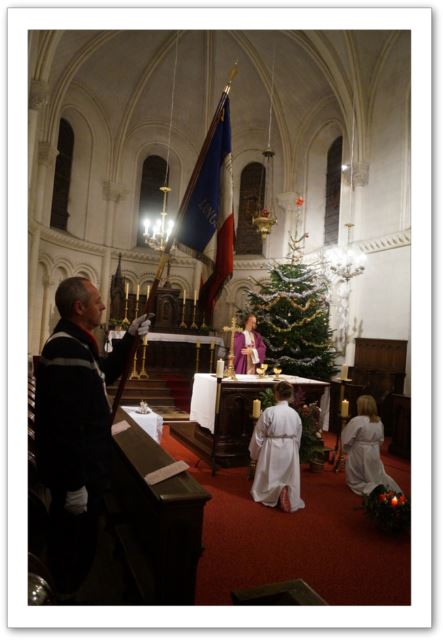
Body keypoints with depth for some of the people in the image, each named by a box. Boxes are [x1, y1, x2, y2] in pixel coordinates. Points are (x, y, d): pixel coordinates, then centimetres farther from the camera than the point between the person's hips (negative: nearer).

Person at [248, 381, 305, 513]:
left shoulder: (269, 411, -14)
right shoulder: (295, 413, -3)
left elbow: (259, 435, -7)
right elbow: (298, 437, 9)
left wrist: (254, 453, 7)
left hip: (272, 450, -3)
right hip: (290, 450, 3)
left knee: (269, 479, 13)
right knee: (289, 479, 13)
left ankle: (276, 491, -16)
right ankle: (288, 492, -16)